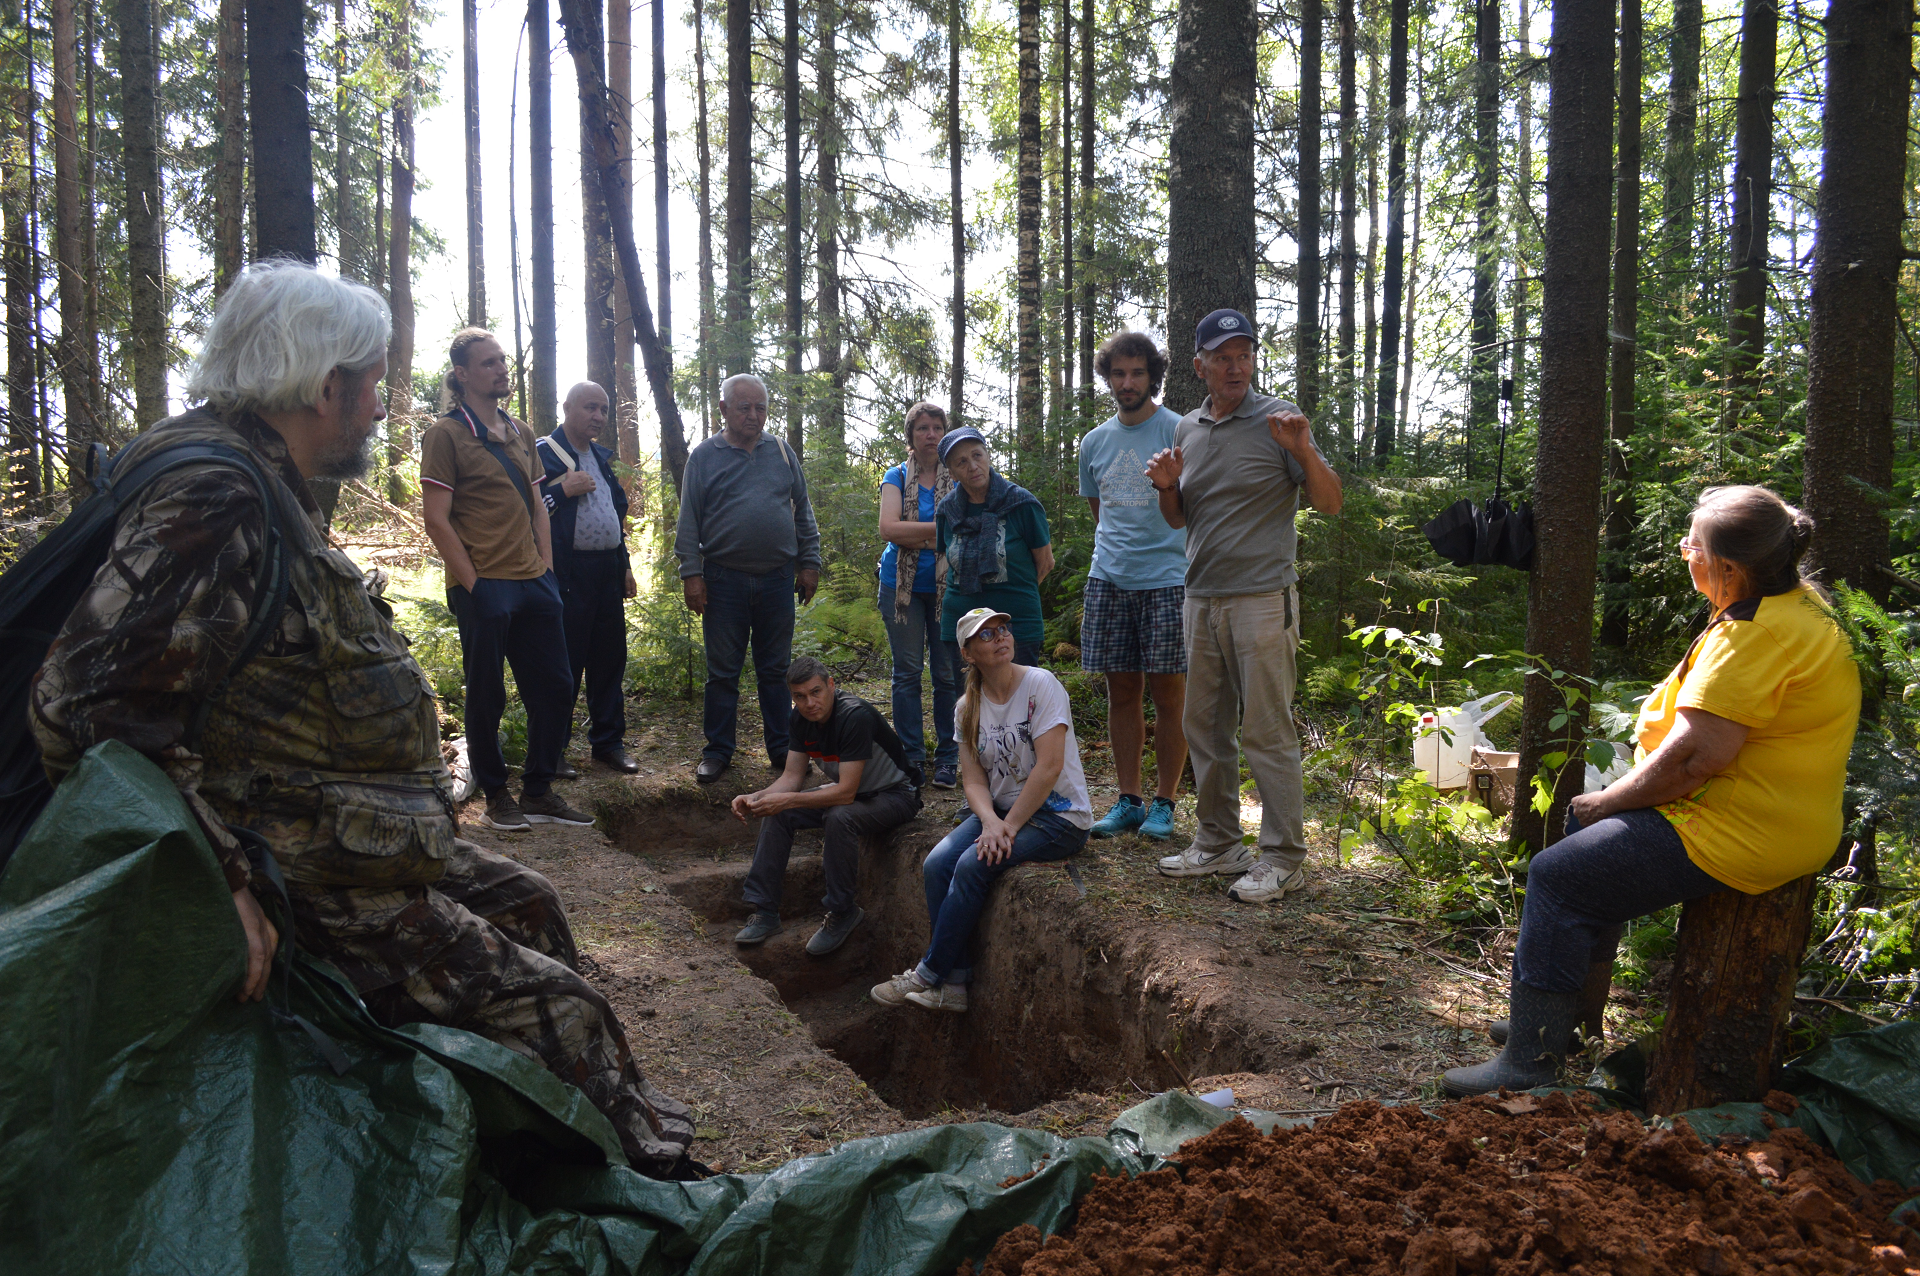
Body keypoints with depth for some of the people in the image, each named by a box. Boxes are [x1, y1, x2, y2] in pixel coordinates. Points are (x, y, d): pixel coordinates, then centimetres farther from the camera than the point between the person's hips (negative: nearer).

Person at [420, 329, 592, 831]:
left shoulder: (520, 433, 15)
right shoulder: (446, 434, -6)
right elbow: (437, 519, -10)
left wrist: (546, 569, 8)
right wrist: (471, 584, -13)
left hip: (534, 584, 7)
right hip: (483, 587, -7)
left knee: (554, 690, 8)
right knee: (486, 696, 5)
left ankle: (539, 793, 21)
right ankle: (496, 796, 20)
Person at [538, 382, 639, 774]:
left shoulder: (601, 458, 19)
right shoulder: (542, 453, -5)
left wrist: (625, 565, 23)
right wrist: (564, 491, -18)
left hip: (607, 574, 7)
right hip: (567, 576, -7)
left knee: (610, 660, 10)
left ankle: (608, 742, 20)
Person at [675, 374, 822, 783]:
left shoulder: (781, 451, 9)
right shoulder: (704, 456, 2)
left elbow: (802, 513, 12)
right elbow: (689, 523, 1)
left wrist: (809, 563, 7)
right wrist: (691, 574, -6)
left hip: (777, 579, 2)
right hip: (724, 580, -2)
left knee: (776, 670, 9)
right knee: (722, 672, 5)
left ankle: (782, 750, 18)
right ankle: (718, 751, 16)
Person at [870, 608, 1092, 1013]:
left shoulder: (1041, 685, -14)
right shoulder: (968, 707, 4)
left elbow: (1049, 768, -19)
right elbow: (974, 780, 1)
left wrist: (1008, 827, -19)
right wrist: (990, 822, -20)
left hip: (1058, 816, -6)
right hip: (1001, 809, 6)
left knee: (972, 866, -24)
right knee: (936, 864, -17)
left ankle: (929, 973, -7)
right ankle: (954, 984, -12)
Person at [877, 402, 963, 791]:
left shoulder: (958, 478, 6)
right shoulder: (897, 477, 6)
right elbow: (889, 528, -10)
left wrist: (913, 535, -14)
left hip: (947, 586, 0)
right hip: (902, 586, 0)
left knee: (949, 673, 0)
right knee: (907, 672, 4)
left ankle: (948, 758, 9)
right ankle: (910, 756, 12)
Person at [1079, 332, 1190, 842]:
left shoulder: (1179, 432, -1)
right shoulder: (1094, 442, 14)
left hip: (1166, 579, -4)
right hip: (1108, 579, 5)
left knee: (1168, 694, -1)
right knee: (1121, 692, 8)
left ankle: (1164, 802, 9)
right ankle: (1128, 799, 16)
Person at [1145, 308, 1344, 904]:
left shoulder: (1278, 419, -3)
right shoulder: (1187, 429, 13)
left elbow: (1331, 503, -5)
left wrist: (1304, 452, -22)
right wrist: (1167, 487, -1)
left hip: (1261, 599, -6)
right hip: (1201, 598, 6)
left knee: (1267, 730, -5)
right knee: (1205, 726, 12)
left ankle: (1283, 858, 4)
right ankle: (1217, 843, 24)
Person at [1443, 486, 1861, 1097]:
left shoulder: (1758, 634, -25)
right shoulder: (1799, 601, 9)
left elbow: (1694, 757, -28)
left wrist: (1607, 801, -13)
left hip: (1740, 835, -11)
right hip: (1776, 815, 11)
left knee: (1559, 875, -10)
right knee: (1590, 840, 22)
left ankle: (1529, 1060, -1)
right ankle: (1577, 1019, 31)